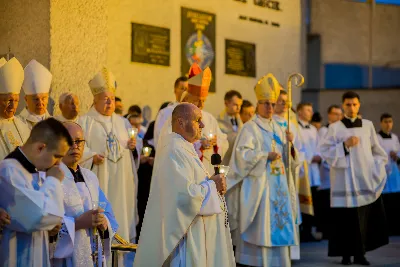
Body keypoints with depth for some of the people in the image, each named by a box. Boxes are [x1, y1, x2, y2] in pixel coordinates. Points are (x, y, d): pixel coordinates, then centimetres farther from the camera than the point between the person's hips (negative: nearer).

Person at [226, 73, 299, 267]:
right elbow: (242, 154, -17)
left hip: (279, 184, 7)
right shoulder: (250, 128, -4)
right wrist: (266, 156, -22)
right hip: (259, 184, -7)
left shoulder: (278, 129, 16)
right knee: (260, 227, -8)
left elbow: (289, 159, 14)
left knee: (278, 224, 6)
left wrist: (289, 144, -5)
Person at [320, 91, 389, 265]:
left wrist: (376, 169, 8)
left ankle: (360, 253, 7)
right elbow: (325, 151, -5)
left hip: (365, 179, 3)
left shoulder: (368, 125, 9)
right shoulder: (335, 128, 0)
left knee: (365, 217, 0)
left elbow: (377, 151, 16)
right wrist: (345, 145, -15)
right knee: (345, 217, -3)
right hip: (344, 180, -3)